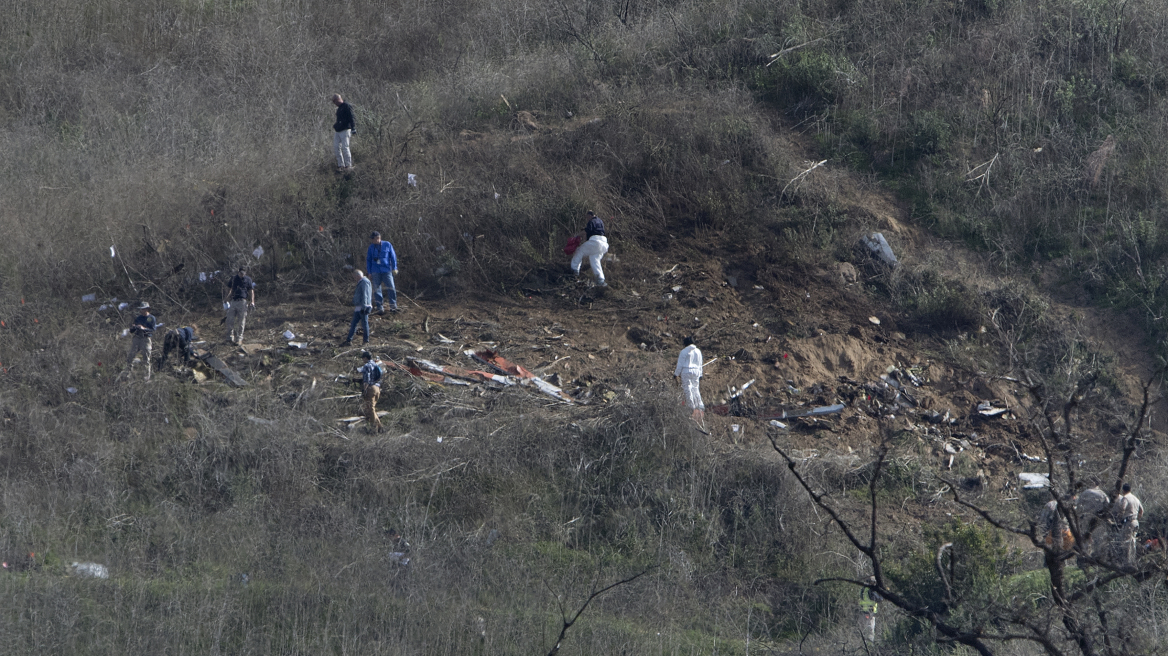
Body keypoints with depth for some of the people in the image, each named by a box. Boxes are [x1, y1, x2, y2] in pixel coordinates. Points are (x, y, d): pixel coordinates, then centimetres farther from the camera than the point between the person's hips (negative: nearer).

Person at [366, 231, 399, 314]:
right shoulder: (371, 247, 7)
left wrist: (394, 268, 2)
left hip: (386, 271, -2)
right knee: (377, 290, 0)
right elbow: (368, 260, 12)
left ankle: (393, 306, 4)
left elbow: (393, 257, 7)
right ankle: (380, 308, 5)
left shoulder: (387, 245, 3)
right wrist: (369, 272, 8)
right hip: (375, 272, 2)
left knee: (391, 288, -8)